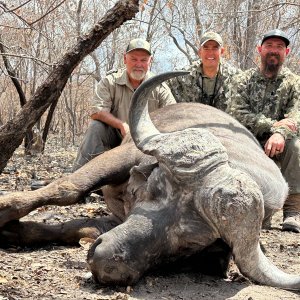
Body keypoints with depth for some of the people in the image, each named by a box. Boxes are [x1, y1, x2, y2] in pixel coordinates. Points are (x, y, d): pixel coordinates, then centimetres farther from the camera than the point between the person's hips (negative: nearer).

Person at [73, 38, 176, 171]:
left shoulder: (160, 87, -2)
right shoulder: (109, 82, -5)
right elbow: (96, 112, -17)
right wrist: (122, 125, -31)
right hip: (115, 137, 0)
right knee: (96, 126, -27)